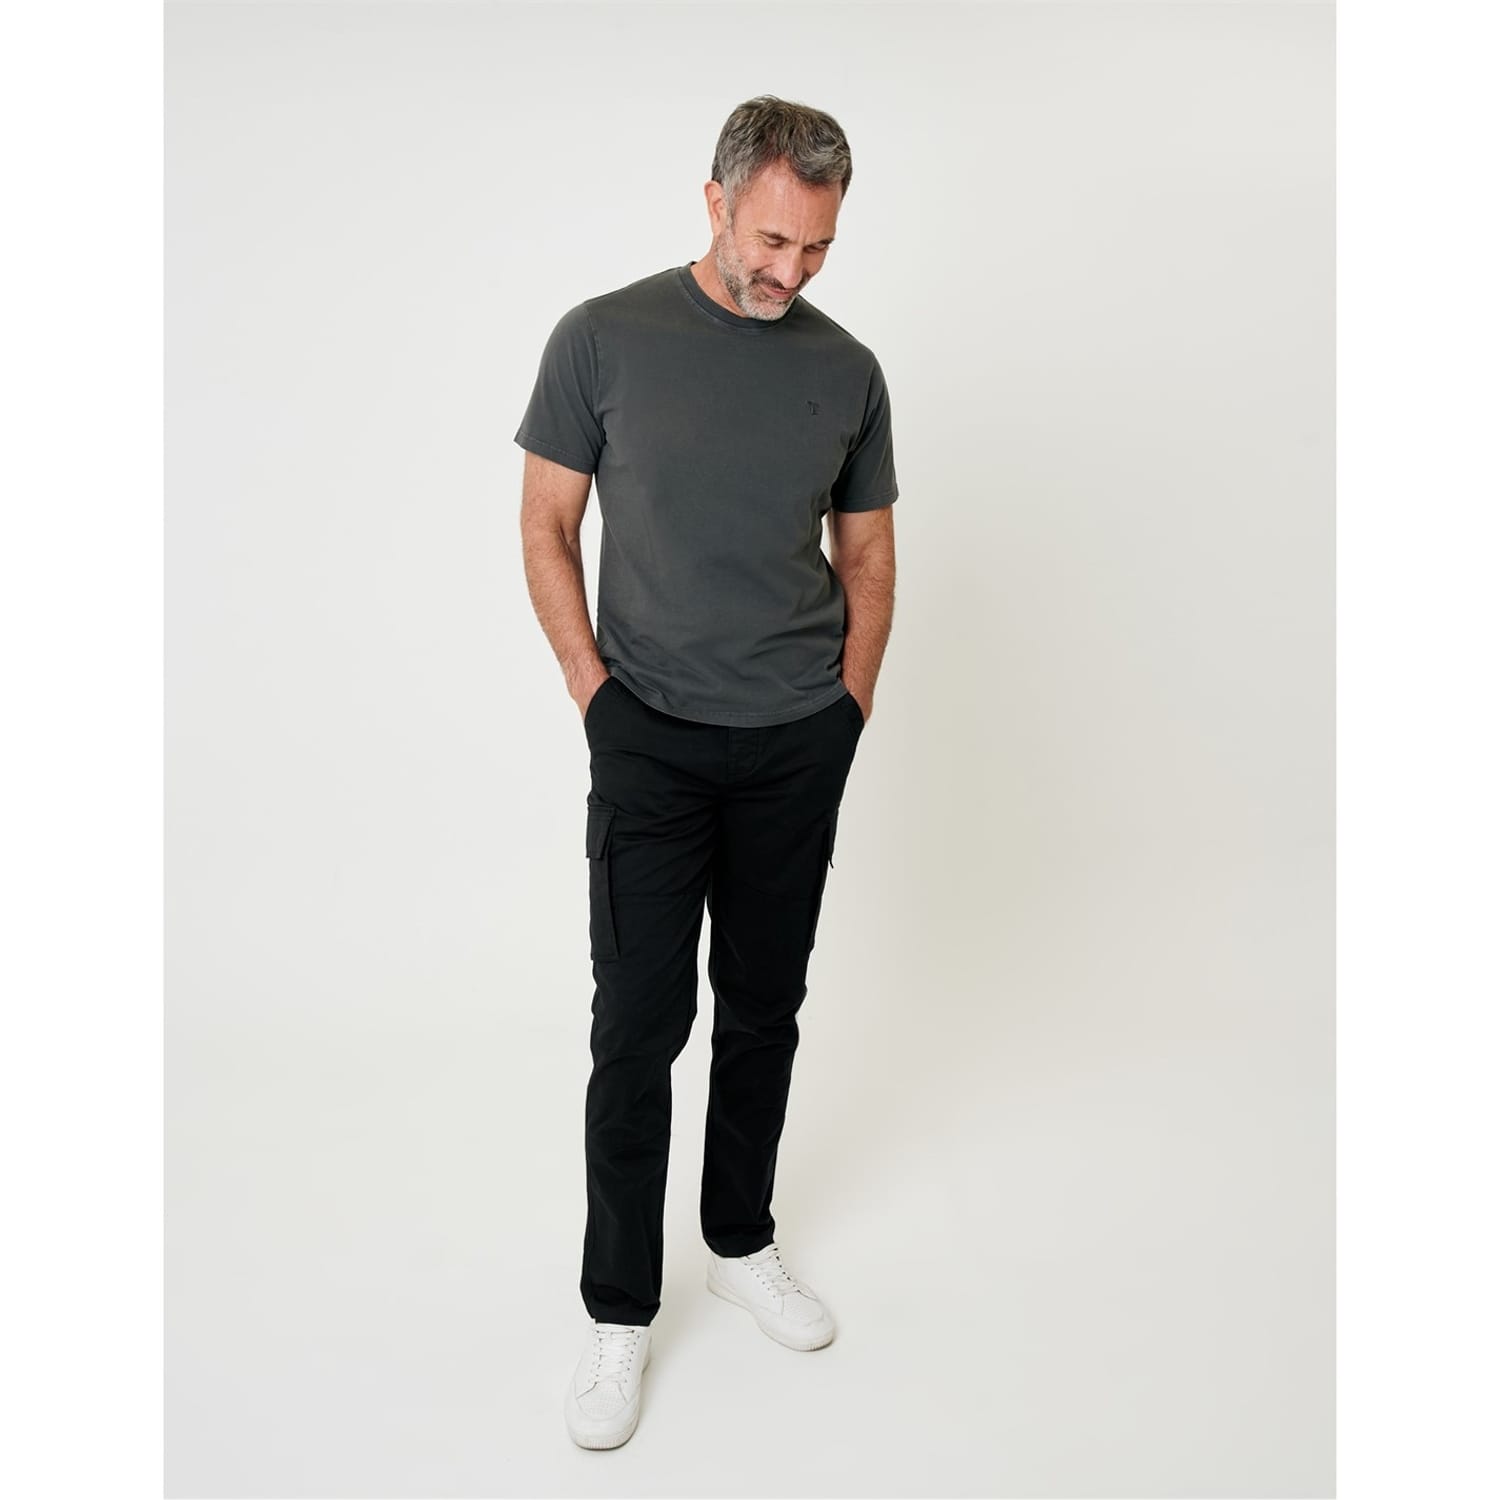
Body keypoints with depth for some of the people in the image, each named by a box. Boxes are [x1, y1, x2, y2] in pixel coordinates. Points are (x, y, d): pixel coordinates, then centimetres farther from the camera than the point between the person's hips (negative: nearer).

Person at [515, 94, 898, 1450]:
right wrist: (596, 690, -6)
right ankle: (620, 1310, 16)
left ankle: (742, 1241, 34)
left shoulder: (848, 370, 5)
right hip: (653, 740, -3)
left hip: (803, 747, 3)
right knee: (641, 1024, -1)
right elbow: (548, 528, 1)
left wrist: (851, 698, 4)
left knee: (765, 1010, 13)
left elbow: (867, 550, 13)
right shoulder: (604, 339, -3)